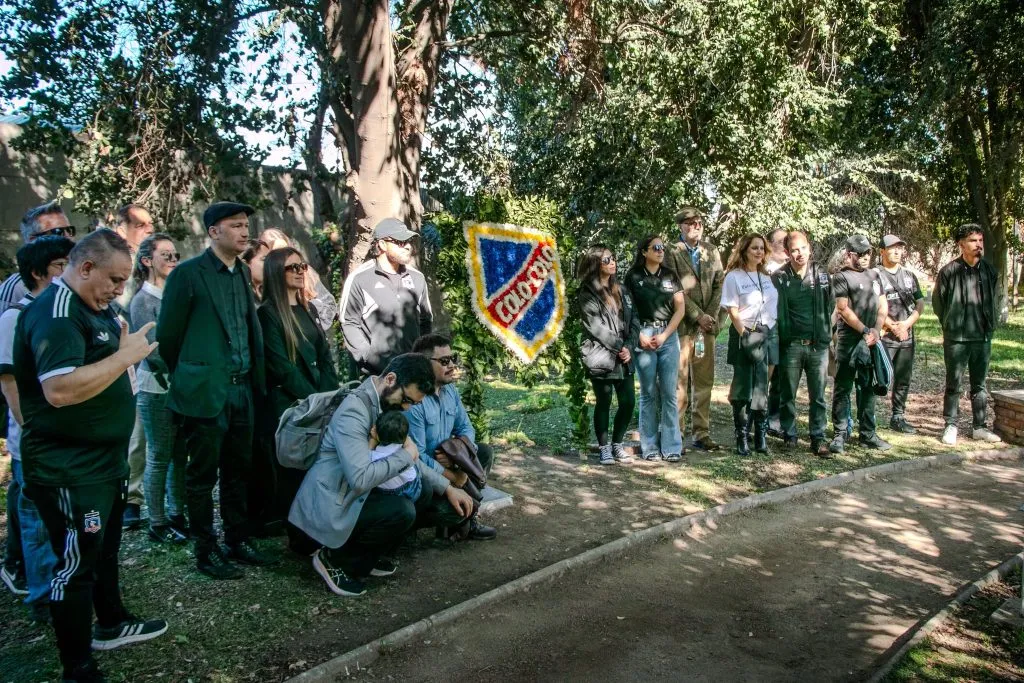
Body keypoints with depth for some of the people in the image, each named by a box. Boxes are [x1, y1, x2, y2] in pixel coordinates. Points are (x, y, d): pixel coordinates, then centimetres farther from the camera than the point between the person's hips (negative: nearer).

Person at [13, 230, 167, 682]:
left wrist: (127, 351, 4)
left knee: (105, 548, 25)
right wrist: (125, 355, -27)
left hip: (103, 460, 10)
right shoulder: (55, 313, -22)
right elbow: (60, 390, -34)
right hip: (69, 470, -10)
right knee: (75, 565, 2)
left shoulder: (92, 307, 10)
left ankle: (111, 624, 44)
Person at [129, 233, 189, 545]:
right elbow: (152, 352, -14)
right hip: (157, 389, -6)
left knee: (179, 455, 12)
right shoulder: (143, 300, -9)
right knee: (160, 457, 2)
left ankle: (176, 515, 24)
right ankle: (157, 523, 13)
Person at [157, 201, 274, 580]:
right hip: (205, 392, -6)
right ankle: (206, 552, 17)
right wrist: (189, 378, 6)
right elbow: (167, 336, -4)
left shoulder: (243, 272, 10)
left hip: (242, 389, 6)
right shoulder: (187, 274, -9)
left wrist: (254, 379, 13)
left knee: (237, 471, 15)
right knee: (202, 475, 6)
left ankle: (239, 541, 28)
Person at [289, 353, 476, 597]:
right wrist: (405, 454, -21)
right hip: (330, 506, -9)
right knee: (401, 511, -25)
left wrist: (447, 488, 6)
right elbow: (361, 478, -35)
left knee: (423, 491, -1)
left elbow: (409, 458, 15)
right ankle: (335, 559, -4)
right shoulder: (354, 411, -25)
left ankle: (369, 556, 11)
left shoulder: (386, 404, 4)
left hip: (353, 495, 9)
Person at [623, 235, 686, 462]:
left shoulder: (670, 276, 11)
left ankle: (671, 447, 6)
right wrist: (640, 335, -8)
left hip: (669, 336, 2)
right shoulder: (633, 277, 4)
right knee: (648, 393, 1)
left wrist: (664, 335, -3)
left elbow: (680, 308, 7)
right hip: (643, 337, -2)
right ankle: (649, 447, 8)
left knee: (669, 392, 0)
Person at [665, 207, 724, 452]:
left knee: (704, 382, 7)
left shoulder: (711, 251, 15)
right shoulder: (672, 253, 0)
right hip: (682, 325, -5)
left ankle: (702, 434, 13)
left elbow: (719, 284, 9)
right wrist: (699, 316, -11)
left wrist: (710, 315, -4)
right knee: (679, 381, -5)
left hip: (706, 324, 5)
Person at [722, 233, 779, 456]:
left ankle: (761, 436, 14)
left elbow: (775, 307, 15)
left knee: (762, 388, 7)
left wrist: (770, 335, 5)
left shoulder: (767, 277, 13)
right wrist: (745, 337, -13)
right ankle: (742, 438, 7)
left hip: (767, 335, 5)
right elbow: (733, 311, -7)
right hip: (745, 336, -5)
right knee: (743, 389, 0)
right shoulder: (734, 276, -4)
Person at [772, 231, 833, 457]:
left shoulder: (822, 276, 6)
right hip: (790, 345, -2)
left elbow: (830, 305, 13)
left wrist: (824, 332, 9)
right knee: (787, 394, 7)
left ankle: (818, 439, 14)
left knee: (818, 396, 5)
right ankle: (789, 435, 20)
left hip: (818, 345, 2)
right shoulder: (779, 278, -4)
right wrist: (784, 333, -1)